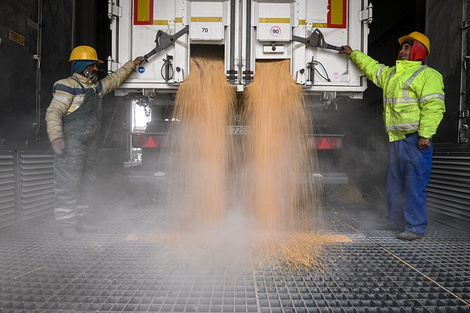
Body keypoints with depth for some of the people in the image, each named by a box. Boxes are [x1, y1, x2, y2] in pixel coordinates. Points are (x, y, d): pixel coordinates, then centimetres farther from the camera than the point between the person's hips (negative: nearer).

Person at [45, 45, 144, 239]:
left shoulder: (97, 86, 19)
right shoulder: (67, 86, -6)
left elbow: (114, 79, 35)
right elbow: (53, 112, -13)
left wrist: (132, 64, 37)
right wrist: (56, 137, -24)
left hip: (90, 144, 9)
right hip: (71, 145, -8)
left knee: (85, 183, 12)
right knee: (68, 184, -5)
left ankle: (78, 220, 22)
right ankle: (66, 225, 3)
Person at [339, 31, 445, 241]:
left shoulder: (427, 75, -3)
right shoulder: (391, 74, 22)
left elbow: (433, 107, -14)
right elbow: (371, 67, 39)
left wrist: (425, 134, -22)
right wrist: (353, 54, 43)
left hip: (416, 139, -8)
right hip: (397, 139, 8)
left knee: (414, 184, -6)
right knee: (393, 182, 13)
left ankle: (416, 227, 4)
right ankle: (396, 221, 25)